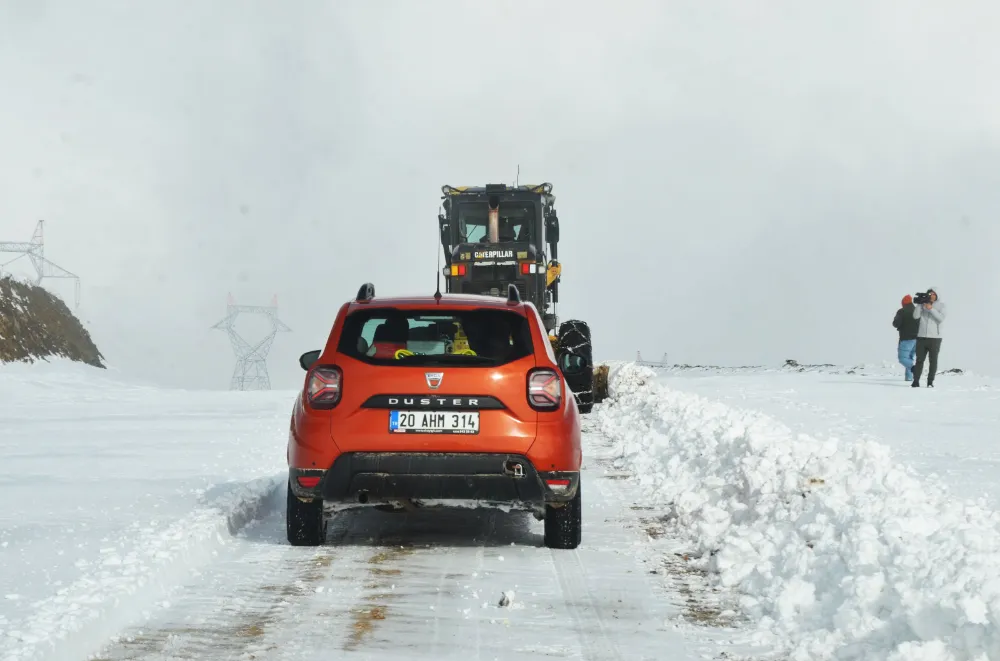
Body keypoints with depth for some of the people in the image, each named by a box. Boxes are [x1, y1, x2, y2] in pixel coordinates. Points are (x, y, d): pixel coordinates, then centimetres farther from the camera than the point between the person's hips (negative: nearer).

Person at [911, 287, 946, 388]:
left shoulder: (941, 306, 3)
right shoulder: (923, 305, 8)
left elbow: (941, 318, -12)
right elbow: (915, 316, -3)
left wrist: (931, 309, -19)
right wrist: (919, 304, -13)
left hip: (935, 338, -1)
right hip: (921, 337, 1)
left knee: (933, 360, 1)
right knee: (919, 360, -1)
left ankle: (930, 382, 7)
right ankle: (916, 381, 0)